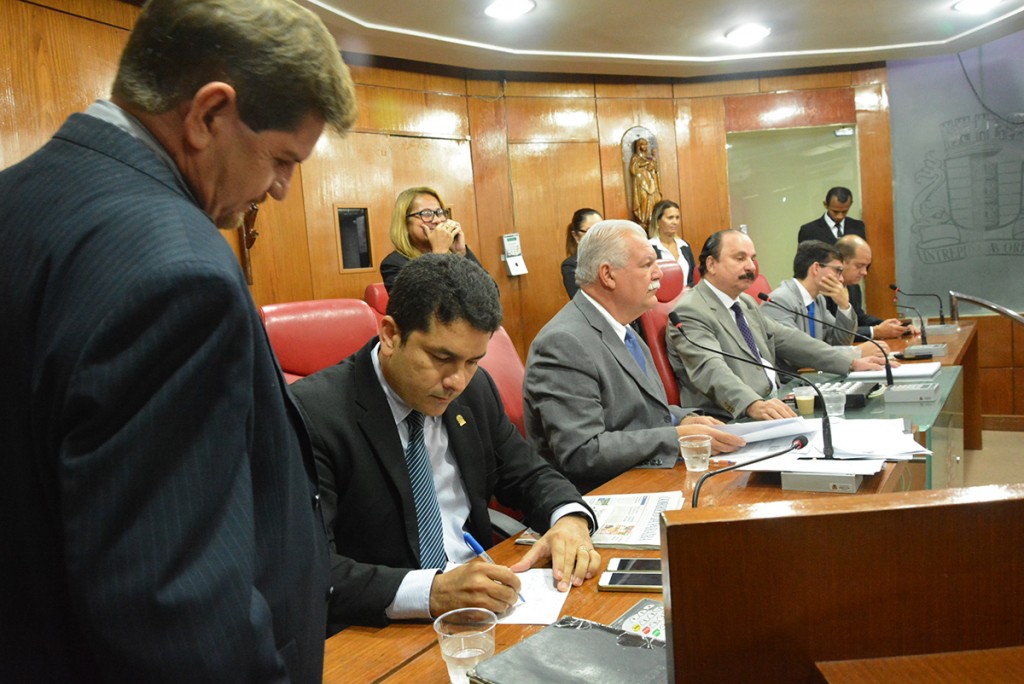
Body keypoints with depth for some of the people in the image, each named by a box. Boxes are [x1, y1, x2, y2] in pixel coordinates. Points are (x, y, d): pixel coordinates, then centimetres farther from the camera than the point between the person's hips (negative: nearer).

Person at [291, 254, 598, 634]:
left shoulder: (475, 389, 3)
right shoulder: (311, 414, -16)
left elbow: (527, 475, 14)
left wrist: (570, 519, -8)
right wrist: (432, 592, -35)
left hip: (480, 600, 5)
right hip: (375, 633, -4)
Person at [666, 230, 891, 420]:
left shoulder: (747, 303, 20)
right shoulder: (690, 312, -11)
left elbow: (787, 339, 21)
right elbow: (711, 370, -26)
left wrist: (852, 362, 13)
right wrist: (754, 405, -43)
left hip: (775, 406, 9)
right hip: (733, 418, -9)